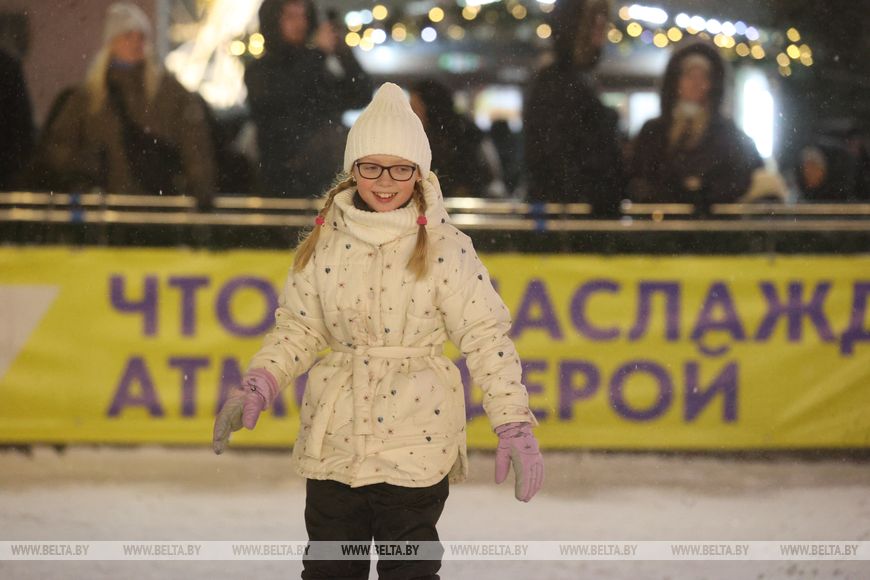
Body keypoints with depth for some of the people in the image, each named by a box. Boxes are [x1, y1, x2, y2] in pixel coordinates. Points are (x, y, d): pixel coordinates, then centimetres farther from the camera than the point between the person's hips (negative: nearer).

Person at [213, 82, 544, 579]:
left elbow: (487, 336, -6)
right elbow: (298, 329, 11)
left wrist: (515, 426, -12)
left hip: (415, 446, -4)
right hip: (334, 440, 4)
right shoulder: (325, 242, 4)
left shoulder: (445, 248, -6)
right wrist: (257, 389, -2)